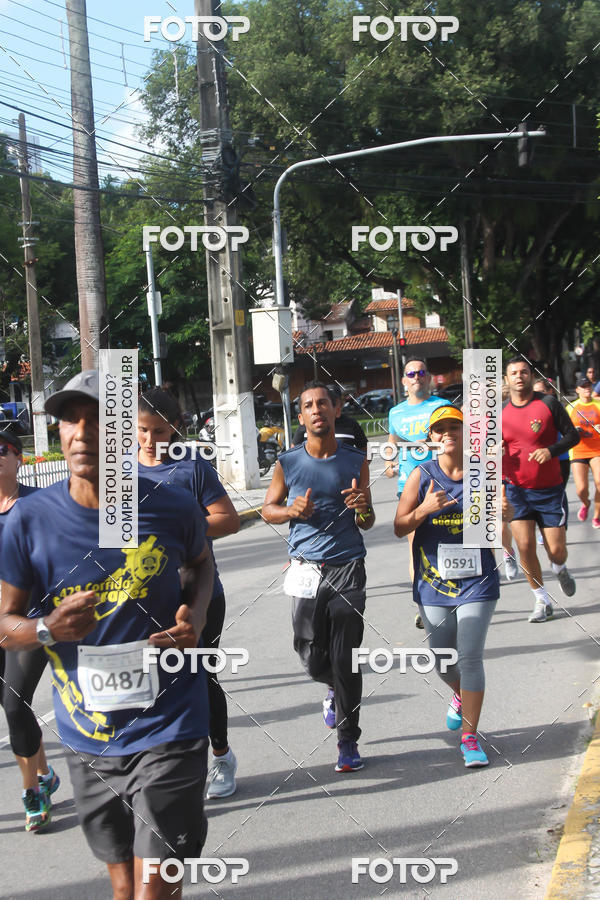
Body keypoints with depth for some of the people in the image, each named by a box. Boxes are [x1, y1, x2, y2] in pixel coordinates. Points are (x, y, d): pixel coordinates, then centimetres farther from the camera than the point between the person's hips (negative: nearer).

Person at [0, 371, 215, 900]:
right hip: (87, 740, 2)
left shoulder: (171, 509, -9)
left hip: (167, 732, -2)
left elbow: (201, 561, 14)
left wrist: (196, 614, -7)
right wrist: (48, 629, -22)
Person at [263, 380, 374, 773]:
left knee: (345, 660, -4)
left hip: (348, 568, -1)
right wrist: (292, 511, -8)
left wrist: (363, 509, -15)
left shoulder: (356, 461, 3)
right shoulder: (288, 463, 2)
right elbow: (269, 508, 13)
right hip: (306, 569, 1)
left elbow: (366, 524, 8)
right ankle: (334, 688, 41)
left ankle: (349, 743, 9)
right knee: (312, 656, 5)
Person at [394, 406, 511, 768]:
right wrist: (424, 510, -21)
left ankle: (470, 737, 4)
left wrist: (504, 510, -13)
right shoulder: (422, 475, -3)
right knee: (443, 660, 12)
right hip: (433, 583, 1)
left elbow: (504, 513, 11)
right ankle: (461, 696, 46)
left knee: (471, 658, -7)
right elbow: (399, 528, -2)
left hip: (477, 582, -1)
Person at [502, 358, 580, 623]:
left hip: (550, 489, -1)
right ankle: (542, 601, 8)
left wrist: (551, 450, -19)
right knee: (525, 546, -8)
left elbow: (572, 435, -2)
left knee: (556, 550, -2)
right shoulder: (500, 412, 2)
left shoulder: (548, 403, -6)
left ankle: (560, 569, 36)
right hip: (517, 490, 2)